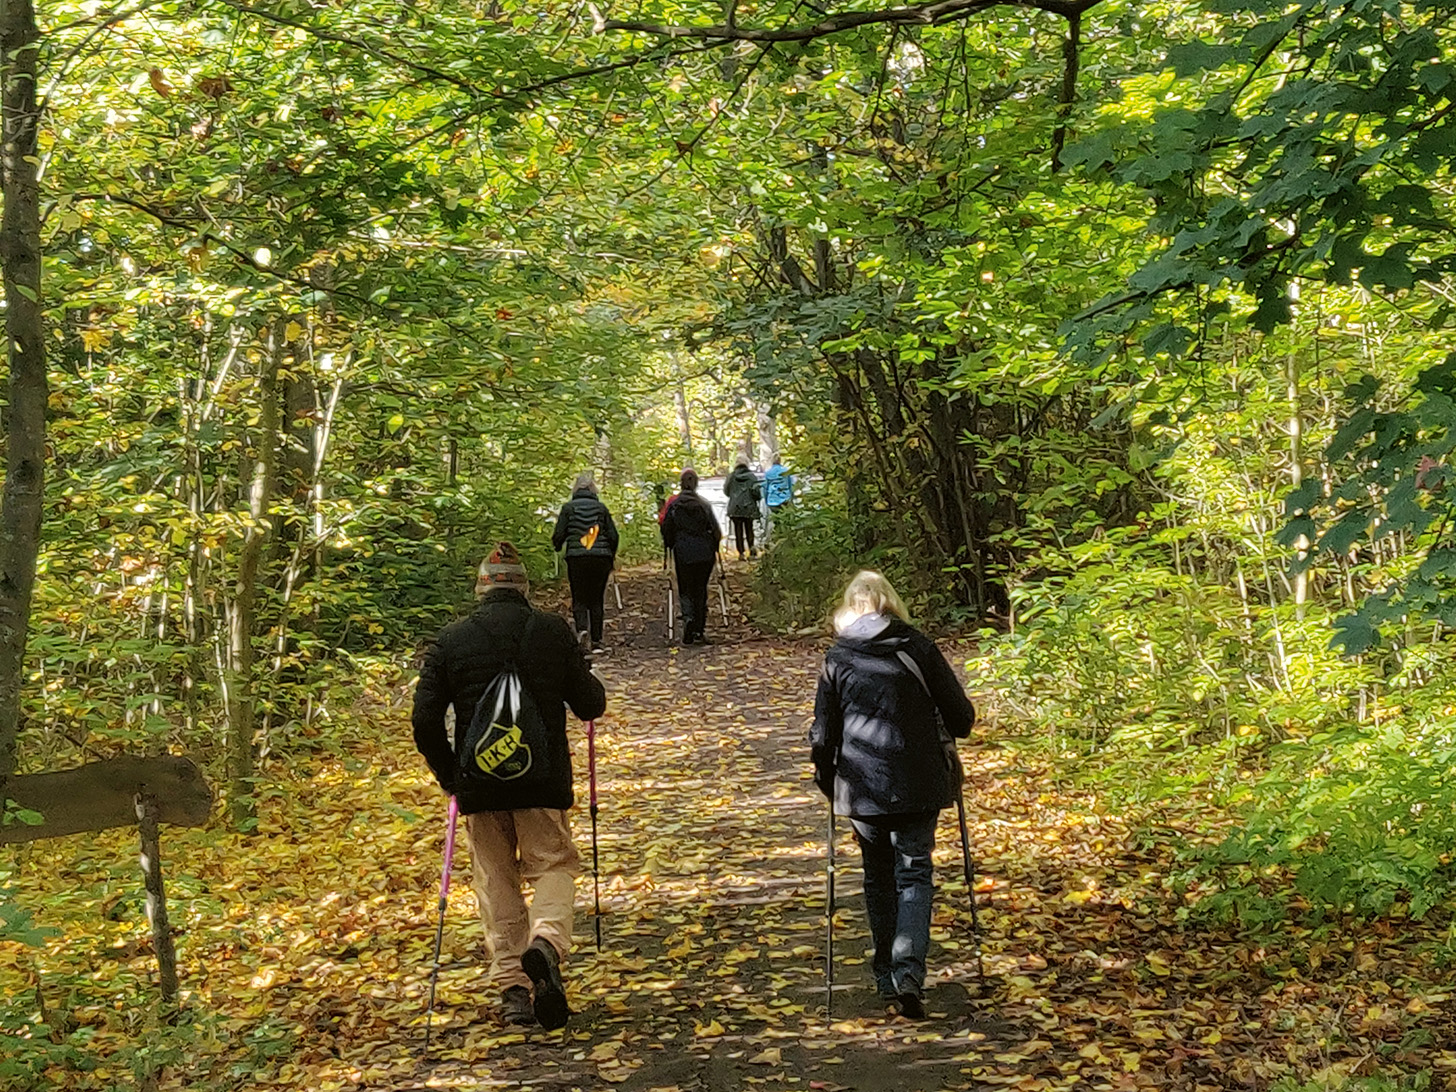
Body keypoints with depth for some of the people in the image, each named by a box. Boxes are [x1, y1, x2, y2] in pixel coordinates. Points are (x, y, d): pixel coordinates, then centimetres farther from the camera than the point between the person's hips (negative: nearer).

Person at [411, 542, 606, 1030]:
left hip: (479, 783, 1)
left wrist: (448, 775, 11)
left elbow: (425, 718, -2)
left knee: (496, 881, 12)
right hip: (543, 779, -1)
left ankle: (512, 985, 9)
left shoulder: (451, 640, 0)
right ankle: (547, 941, -20)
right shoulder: (553, 631, -1)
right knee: (552, 865, 9)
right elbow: (592, 704, 2)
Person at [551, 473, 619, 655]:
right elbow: (613, 536, 6)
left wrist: (556, 545, 24)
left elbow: (559, 535, 1)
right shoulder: (602, 508, 8)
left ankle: (582, 629, -22)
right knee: (596, 600, 8)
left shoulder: (568, 507, 2)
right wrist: (611, 558, 21)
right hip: (601, 558, 2)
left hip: (577, 558, -2)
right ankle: (596, 641, 6)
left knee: (579, 599, 4)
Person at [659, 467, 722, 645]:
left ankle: (688, 618, -18)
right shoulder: (704, 505, -1)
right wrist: (714, 546, 16)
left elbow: (667, 530, 2)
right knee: (700, 590, 11)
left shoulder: (673, 506, -3)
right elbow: (716, 530, 0)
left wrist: (669, 545, 20)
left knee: (685, 590, 9)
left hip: (683, 554, -1)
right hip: (704, 554, 1)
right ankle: (699, 631, 10)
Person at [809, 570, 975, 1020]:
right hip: (918, 784, -1)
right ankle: (908, 973, -15)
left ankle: (887, 977, 22)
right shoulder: (919, 648, 0)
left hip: (861, 786, 1)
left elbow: (823, 735, 3)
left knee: (879, 880, 16)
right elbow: (961, 717, 2)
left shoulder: (837, 659, 1)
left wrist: (826, 780, 19)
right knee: (913, 876, 3)